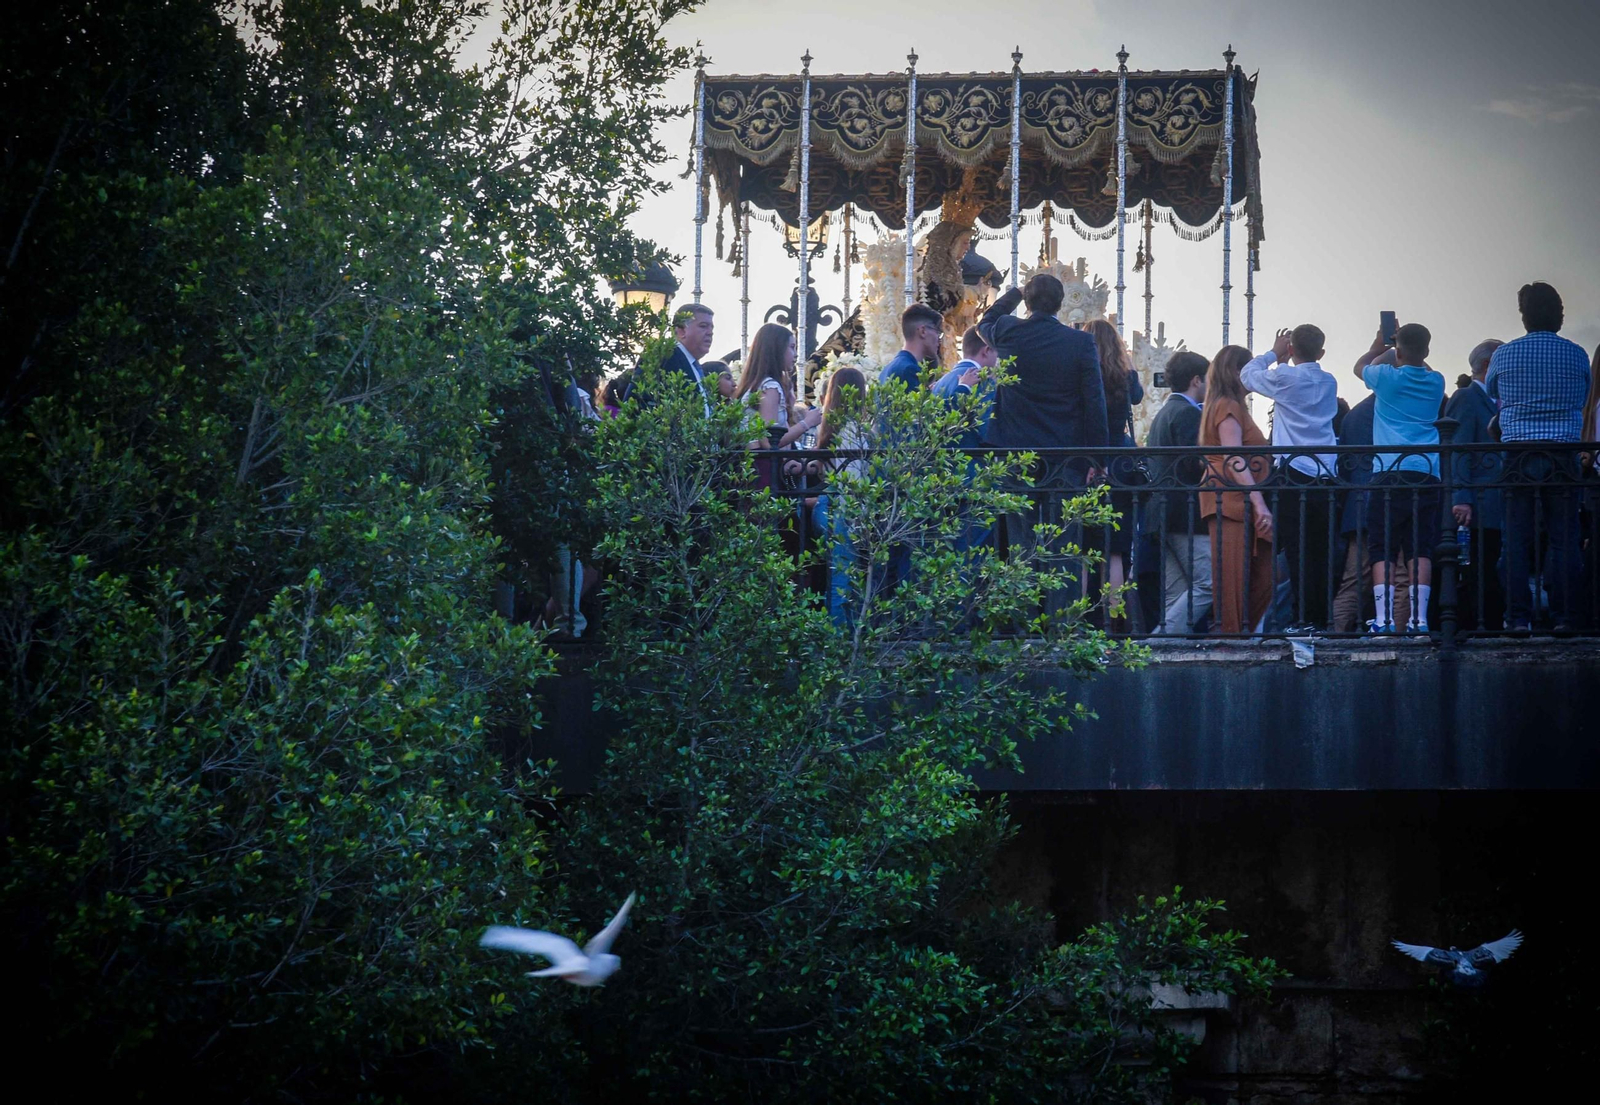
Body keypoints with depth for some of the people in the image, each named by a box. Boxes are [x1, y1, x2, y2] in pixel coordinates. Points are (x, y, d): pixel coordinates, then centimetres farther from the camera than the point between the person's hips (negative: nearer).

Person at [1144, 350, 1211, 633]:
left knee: (1176, 595, 9)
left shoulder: (1162, 414, 21)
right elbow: (1195, 464, -20)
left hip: (1163, 513, 10)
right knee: (1207, 584, -10)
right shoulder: (1188, 413, -10)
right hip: (1187, 514, -10)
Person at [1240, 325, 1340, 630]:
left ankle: (1307, 619, -9)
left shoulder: (1285, 378, -6)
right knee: (1323, 553, 7)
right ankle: (1325, 618, 7)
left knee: (1298, 551, -5)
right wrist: (1284, 362, 22)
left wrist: (1274, 353, 23)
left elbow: (1248, 375, 12)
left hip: (1294, 475, -5)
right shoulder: (1329, 382, 11)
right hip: (1326, 476, 5)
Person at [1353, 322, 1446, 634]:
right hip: (1428, 476, 3)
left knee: (1382, 551, -2)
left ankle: (1383, 619, -11)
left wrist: (1378, 347, 38)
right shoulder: (1436, 382, 10)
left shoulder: (1388, 377, -1)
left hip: (1389, 473, -3)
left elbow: (1359, 366, 24)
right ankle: (1419, 617, -6)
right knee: (1420, 549, 1)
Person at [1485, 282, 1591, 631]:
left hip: (1518, 455, 0)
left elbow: (1489, 393, 22)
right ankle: (1565, 617, -2)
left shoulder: (1504, 354, 2)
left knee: (1518, 540, 2)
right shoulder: (1576, 355, 3)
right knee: (1564, 540, 1)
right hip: (1564, 455, 0)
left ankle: (1519, 618, -2)